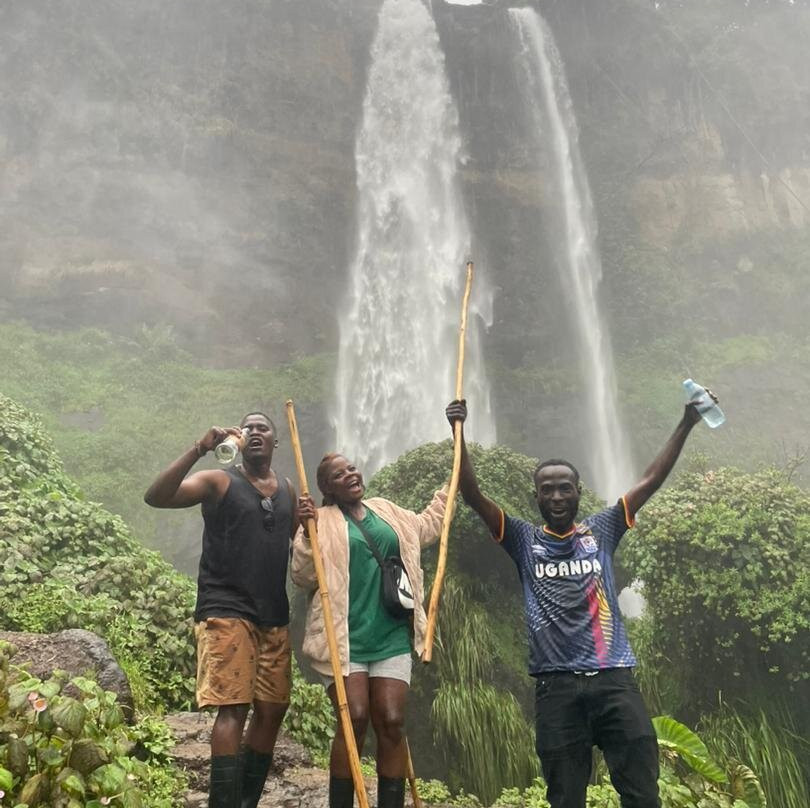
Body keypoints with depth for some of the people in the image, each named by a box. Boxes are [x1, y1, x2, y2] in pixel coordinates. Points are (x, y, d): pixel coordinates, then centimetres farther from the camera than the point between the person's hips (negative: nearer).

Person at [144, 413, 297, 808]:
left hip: (274, 616, 6)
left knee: (272, 709, 9)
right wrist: (198, 449, -23)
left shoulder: (287, 491, 15)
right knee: (233, 707, -11)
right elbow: (155, 496, -14)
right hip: (226, 611, -6)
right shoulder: (218, 481, -1)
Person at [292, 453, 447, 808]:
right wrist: (307, 531, -19)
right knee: (355, 719, -10)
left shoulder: (386, 510, 16)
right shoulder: (322, 520, 0)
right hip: (345, 637, -4)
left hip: (391, 636, 4)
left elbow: (427, 527, 30)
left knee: (391, 722, 0)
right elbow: (304, 577, -6)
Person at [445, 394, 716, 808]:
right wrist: (459, 434, -12)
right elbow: (473, 496, -3)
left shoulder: (601, 531, 10)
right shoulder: (523, 539, 6)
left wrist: (686, 424, 3)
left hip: (614, 678, 1)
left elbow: (650, 481, 8)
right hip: (557, 685, -1)